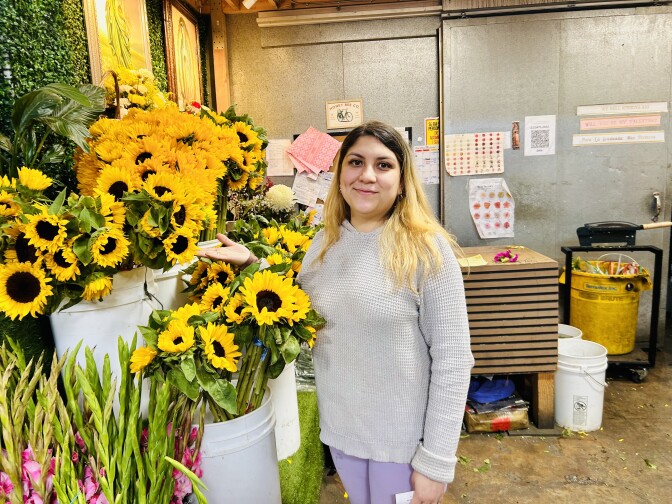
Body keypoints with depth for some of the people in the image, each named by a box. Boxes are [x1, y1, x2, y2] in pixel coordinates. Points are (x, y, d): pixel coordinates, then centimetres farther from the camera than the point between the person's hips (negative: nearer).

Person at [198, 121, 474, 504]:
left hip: (404, 437, -5)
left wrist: (435, 461, -14)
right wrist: (252, 265, -1)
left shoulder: (426, 248, -17)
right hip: (339, 427, 5)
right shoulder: (326, 243, -1)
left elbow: (452, 359, -16)